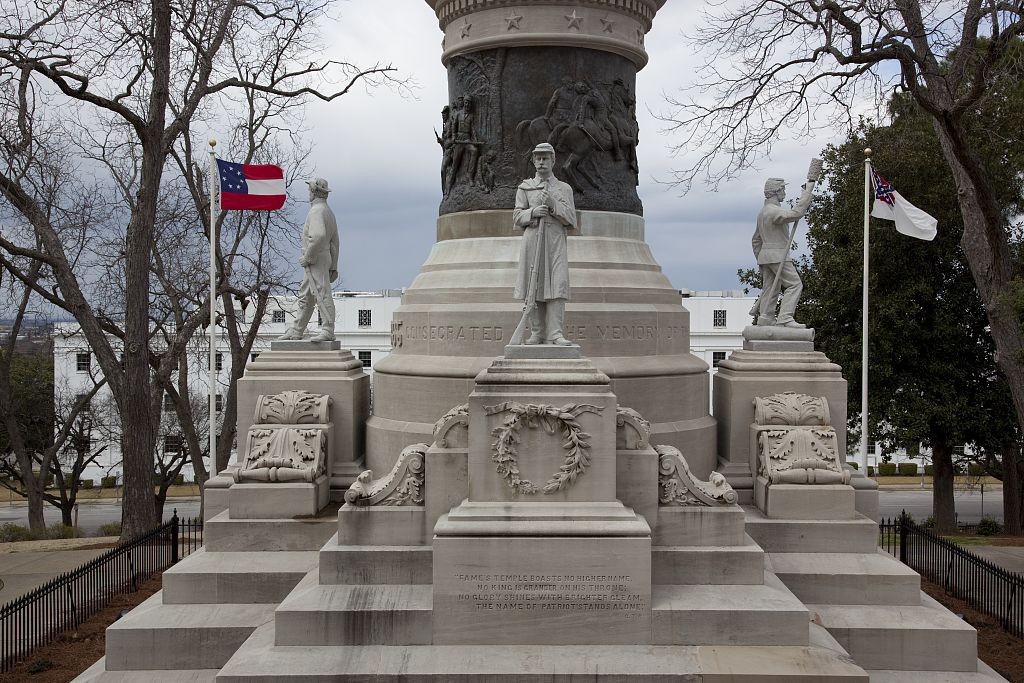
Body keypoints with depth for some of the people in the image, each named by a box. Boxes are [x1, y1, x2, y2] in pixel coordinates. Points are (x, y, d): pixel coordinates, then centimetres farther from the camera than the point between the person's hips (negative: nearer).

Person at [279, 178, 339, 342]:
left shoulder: (317, 211, -13)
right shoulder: (329, 211, 18)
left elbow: (319, 236, -29)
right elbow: (335, 242, 20)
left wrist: (307, 257, -20)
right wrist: (333, 267, 21)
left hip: (315, 260, -10)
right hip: (325, 259, 10)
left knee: (322, 295, -10)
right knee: (305, 297, 14)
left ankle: (328, 331, -10)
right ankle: (296, 331, 19)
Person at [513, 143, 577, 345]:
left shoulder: (565, 188, 13)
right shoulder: (524, 188, 13)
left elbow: (570, 219, 4)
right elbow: (517, 217, 7)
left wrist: (553, 205, -11)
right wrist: (532, 212, -12)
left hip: (556, 242, 0)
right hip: (532, 240, 0)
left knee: (557, 285, -11)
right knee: (533, 285, -3)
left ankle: (554, 334, -14)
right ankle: (537, 333, 2)